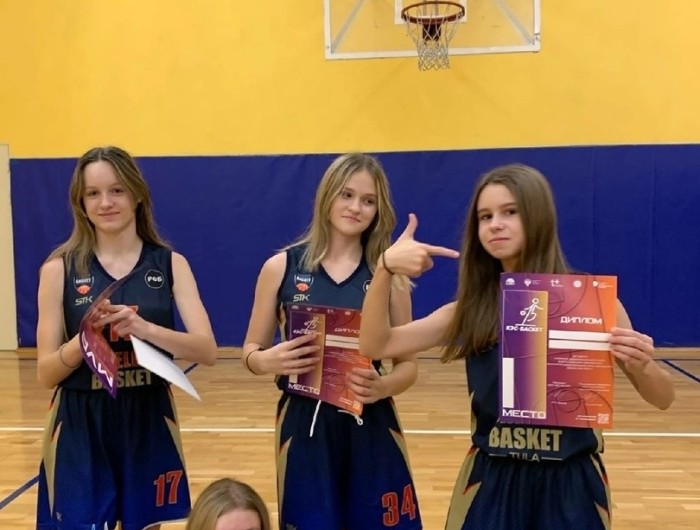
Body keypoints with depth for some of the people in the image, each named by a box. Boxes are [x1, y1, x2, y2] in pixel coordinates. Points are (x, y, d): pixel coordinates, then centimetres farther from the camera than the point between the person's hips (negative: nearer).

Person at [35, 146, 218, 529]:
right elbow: (46, 373, -4)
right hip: (80, 430, -1)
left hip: (149, 424, 1)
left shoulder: (171, 264, -1)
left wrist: (144, 328, -27)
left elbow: (207, 351, -11)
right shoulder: (59, 269, -3)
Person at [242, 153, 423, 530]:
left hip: (372, 428, 1)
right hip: (304, 427, 0)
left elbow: (407, 364, 2)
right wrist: (270, 361, -18)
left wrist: (383, 387, -19)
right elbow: (251, 353, 5)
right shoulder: (281, 267, -1)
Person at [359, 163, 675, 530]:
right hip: (491, 481, 2)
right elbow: (375, 346, -7)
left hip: (571, 482, -2)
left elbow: (662, 398, -2)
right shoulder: (471, 310, -1)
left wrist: (640, 366, -24)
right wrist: (385, 267, -18)